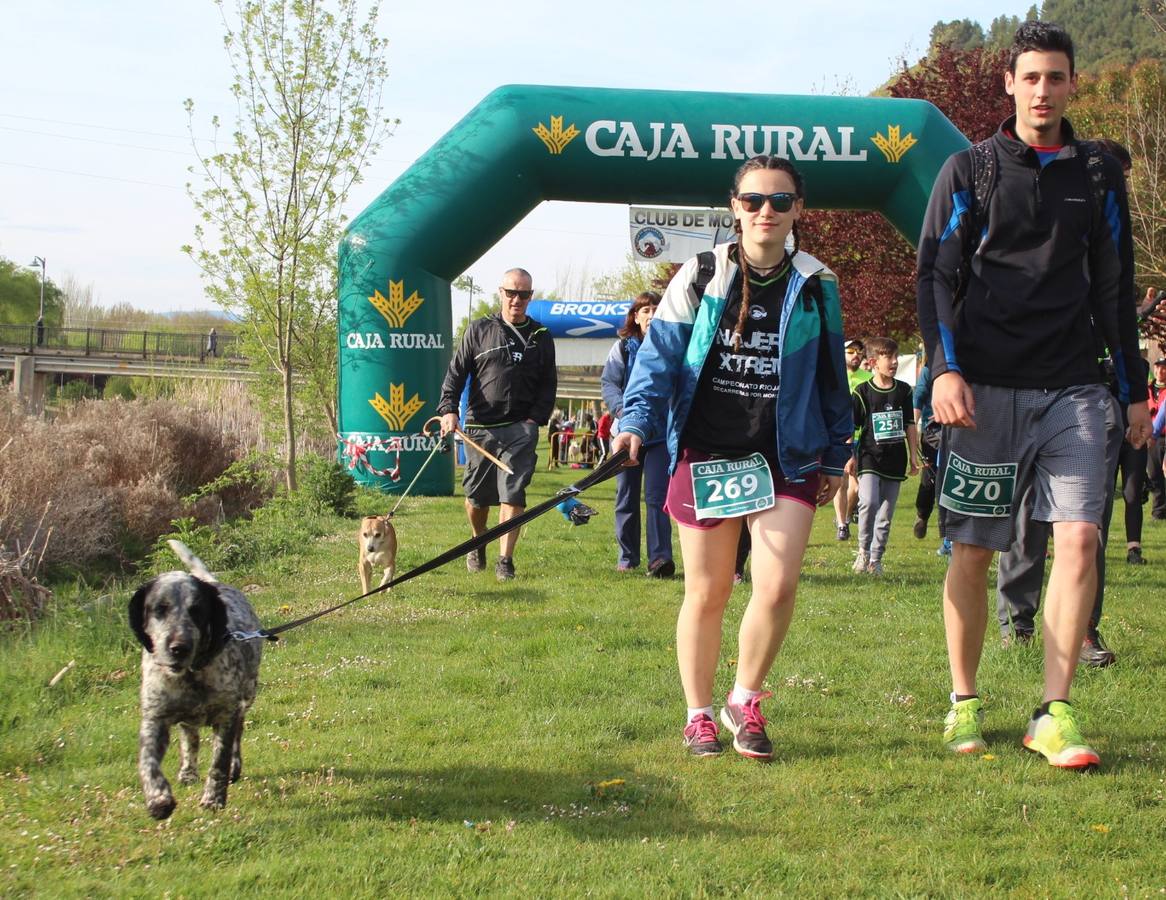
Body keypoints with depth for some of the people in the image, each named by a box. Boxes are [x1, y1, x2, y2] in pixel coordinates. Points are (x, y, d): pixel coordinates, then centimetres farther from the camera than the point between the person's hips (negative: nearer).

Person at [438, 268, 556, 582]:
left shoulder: (540, 338, 10)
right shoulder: (479, 330, 6)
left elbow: (548, 385, 10)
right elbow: (456, 373, 4)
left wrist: (535, 418, -4)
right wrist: (448, 409, -10)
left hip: (520, 428, -1)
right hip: (480, 427, 1)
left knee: (512, 492, -11)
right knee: (477, 494, 10)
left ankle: (505, 559, -8)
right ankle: (478, 544, 36)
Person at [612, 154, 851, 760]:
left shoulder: (815, 287, 7)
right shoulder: (700, 277, 3)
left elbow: (831, 377, 14)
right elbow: (660, 355, 0)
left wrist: (835, 455, 13)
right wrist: (637, 422, -14)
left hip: (787, 460, 0)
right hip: (705, 454, 0)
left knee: (778, 585, -14)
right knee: (706, 593, 7)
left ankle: (745, 701, 10)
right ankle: (699, 716, 23)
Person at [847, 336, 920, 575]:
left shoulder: (903, 391, 7)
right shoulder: (862, 392, -4)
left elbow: (910, 426, 14)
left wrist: (914, 457, 13)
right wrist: (849, 457, -3)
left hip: (895, 460, 4)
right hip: (869, 458, -4)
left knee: (886, 514, 6)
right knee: (869, 503, -23)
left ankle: (876, 559, 18)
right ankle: (863, 550, -4)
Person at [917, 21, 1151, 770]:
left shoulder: (1099, 175, 12)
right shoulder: (970, 171, 5)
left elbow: (1113, 287, 16)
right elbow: (936, 275, 1)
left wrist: (1134, 389, 14)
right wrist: (945, 367, -12)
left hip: (1073, 386, 2)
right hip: (987, 386, -1)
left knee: (1080, 536, -11)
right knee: (972, 550, 2)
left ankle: (1055, 714, -8)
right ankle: (965, 703, 17)